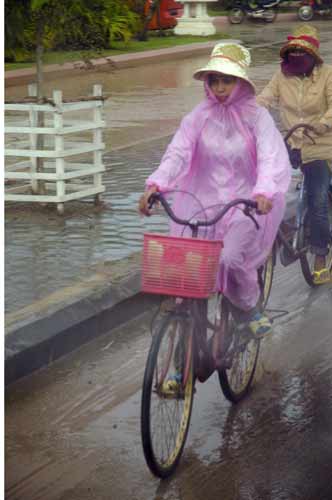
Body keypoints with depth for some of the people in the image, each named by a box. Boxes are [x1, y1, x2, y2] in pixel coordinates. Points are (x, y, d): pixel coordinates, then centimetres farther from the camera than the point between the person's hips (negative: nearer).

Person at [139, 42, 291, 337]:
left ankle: (250, 308, 6)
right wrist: (155, 184, -27)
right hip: (204, 201, 3)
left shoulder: (256, 117, -4)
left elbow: (271, 158, -18)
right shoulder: (200, 116, 2)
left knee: (230, 257, -23)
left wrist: (264, 191, -39)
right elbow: (177, 153, -8)